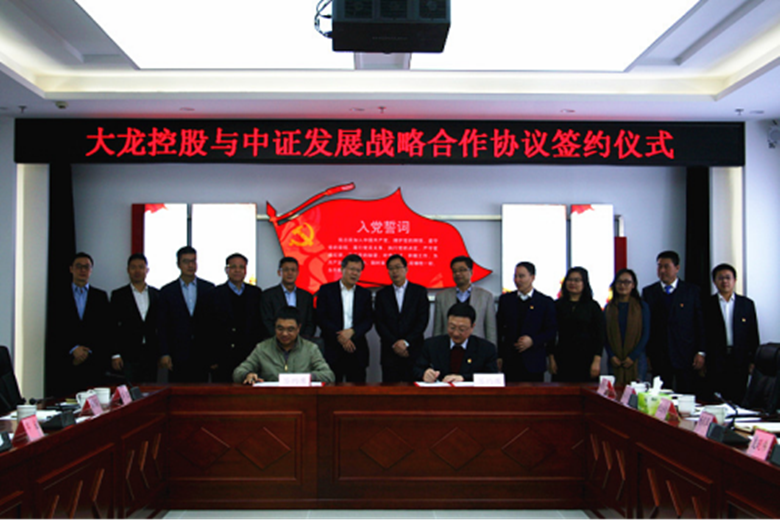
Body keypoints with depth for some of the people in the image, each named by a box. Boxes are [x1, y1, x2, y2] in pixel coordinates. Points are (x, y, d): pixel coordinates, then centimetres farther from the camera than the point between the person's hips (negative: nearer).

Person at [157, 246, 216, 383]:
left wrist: (214, 356, 0)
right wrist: (164, 354, -6)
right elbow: (162, 326, 4)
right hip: (177, 356, 0)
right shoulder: (167, 291, 7)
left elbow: (215, 322, 5)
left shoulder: (209, 289, 7)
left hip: (202, 356, 1)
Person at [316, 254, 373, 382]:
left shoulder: (365, 294, 13)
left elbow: (369, 320, 5)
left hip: (357, 352, 2)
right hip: (332, 350, -2)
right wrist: (340, 338, -11)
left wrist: (352, 331, -13)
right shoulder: (326, 290, 5)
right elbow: (321, 318, -3)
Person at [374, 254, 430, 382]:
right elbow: (379, 323, 4)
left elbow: (423, 320, -1)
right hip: (390, 353, 1)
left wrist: (406, 342, -9)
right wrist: (394, 344, -8)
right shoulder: (382, 294, 11)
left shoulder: (419, 291, 7)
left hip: (414, 351, -1)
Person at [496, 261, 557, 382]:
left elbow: (551, 331, 2)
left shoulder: (546, 302, 4)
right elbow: (499, 329, 10)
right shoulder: (505, 299, 11)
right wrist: (499, 356, 3)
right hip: (509, 362, 2)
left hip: (534, 363, -1)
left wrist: (532, 340, -15)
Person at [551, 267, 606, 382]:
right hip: (562, 359, 1)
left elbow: (600, 336, 1)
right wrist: (552, 358, -1)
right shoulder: (558, 305, 6)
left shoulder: (593, 306, 4)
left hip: (586, 359, -1)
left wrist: (597, 361, -7)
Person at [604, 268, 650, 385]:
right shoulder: (609, 307, 10)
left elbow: (646, 334, 0)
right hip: (615, 361, 1)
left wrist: (633, 356, -8)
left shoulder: (642, 306, 5)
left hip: (635, 360, -1)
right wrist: (612, 356, -6)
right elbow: (605, 335, 7)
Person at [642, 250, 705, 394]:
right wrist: (645, 354, 2)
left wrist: (701, 352, -4)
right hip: (658, 358, 1)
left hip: (686, 356, -1)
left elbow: (700, 323, 3)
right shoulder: (648, 292, 8)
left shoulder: (692, 291, 6)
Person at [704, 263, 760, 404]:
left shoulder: (747, 304, 9)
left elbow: (753, 334, 9)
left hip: (740, 362, 1)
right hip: (715, 362, -1)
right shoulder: (707, 305, 3)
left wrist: (753, 360, 3)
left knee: (738, 400, 2)